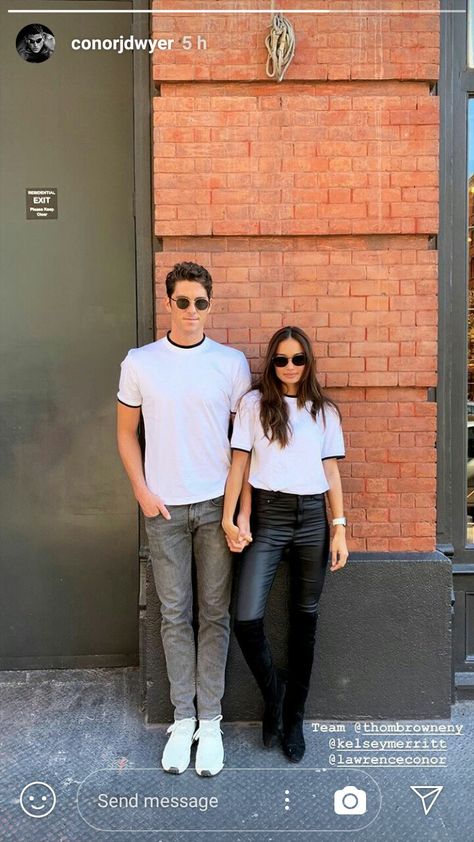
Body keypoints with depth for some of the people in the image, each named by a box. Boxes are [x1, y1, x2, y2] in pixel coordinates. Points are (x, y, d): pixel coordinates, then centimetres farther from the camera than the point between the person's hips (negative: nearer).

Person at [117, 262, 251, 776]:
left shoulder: (231, 363, 0)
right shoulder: (139, 363, 1)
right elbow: (126, 433, 9)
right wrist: (143, 492, -1)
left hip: (217, 504, 0)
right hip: (163, 507, 1)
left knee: (215, 614, 6)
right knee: (175, 615, 8)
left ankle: (210, 721, 19)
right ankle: (182, 719, 21)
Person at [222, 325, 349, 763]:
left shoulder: (325, 410, 9)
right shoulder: (254, 403, 3)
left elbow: (332, 471, 9)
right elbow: (239, 463, 1)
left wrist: (340, 527, 2)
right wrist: (229, 517, -7)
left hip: (312, 516, 2)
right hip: (267, 515, -2)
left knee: (304, 619, 9)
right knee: (246, 618, -11)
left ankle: (293, 717, 26)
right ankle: (274, 695, 19)